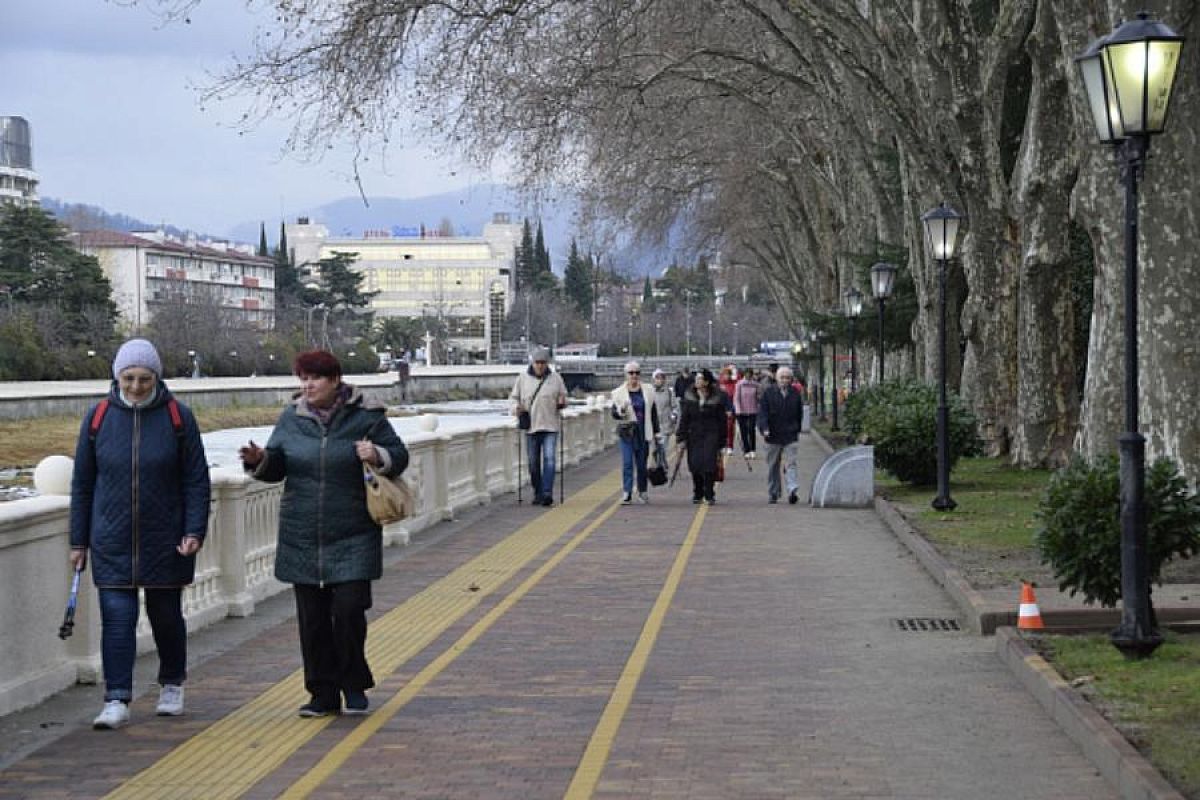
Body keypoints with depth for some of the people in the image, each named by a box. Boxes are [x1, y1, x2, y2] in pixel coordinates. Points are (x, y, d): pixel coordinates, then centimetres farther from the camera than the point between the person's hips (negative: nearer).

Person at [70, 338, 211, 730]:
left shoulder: (178, 417, -4)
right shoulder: (98, 417, -1)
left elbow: (197, 481, 0)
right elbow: (82, 484, 6)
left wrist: (195, 531, -9)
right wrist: (79, 541, 6)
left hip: (165, 542, 0)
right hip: (112, 543, 1)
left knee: (166, 615, 12)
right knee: (117, 617, -6)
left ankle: (172, 685, 32)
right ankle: (117, 700, -2)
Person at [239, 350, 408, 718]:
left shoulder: (366, 416, -2)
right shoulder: (292, 418, 7)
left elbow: (399, 456, 3)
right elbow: (277, 466, 12)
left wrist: (378, 456, -18)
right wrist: (259, 460, -10)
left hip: (353, 538, -3)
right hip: (302, 537, 3)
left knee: (349, 611, -8)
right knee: (312, 618, 5)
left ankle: (354, 686, 13)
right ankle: (323, 694, 16)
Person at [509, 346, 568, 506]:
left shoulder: (556, 378, 4)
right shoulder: (523, 378, 4)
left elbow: (563, 396, 13)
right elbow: (514, 397, 12)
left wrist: (561, 402, -10)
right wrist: (516, 408, -9)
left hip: (550, 426, -2)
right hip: (531, 427, 2)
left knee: (549, 459, -14)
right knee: (533, 463, 7)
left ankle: (547, 493, -17)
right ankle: (537, 493, 19)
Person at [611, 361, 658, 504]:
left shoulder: (647, 392, 7)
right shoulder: (619, 393, 2)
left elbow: (653, 413, 12)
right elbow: (614, 413, -1)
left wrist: (656, 432, 10)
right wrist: (621, 410, -23)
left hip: (643, 432, 2)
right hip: (627, 433, -2)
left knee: (642, 464, 7)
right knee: (627, 463, -10)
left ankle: (642, 492, 20)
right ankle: (627, 493, -11)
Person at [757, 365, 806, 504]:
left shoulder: (795, 393, 6)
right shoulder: (768, 393, -1)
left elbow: (799, 414, 17)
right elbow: (762, 412, -5)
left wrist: (797, 429, 16)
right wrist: (764, 429, -18)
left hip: (790, 436, 0)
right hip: (773, 436, 0)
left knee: (791, 464, -11)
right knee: (773, 467, 9)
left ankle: (792, 490, -21)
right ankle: (773, 494, 19)